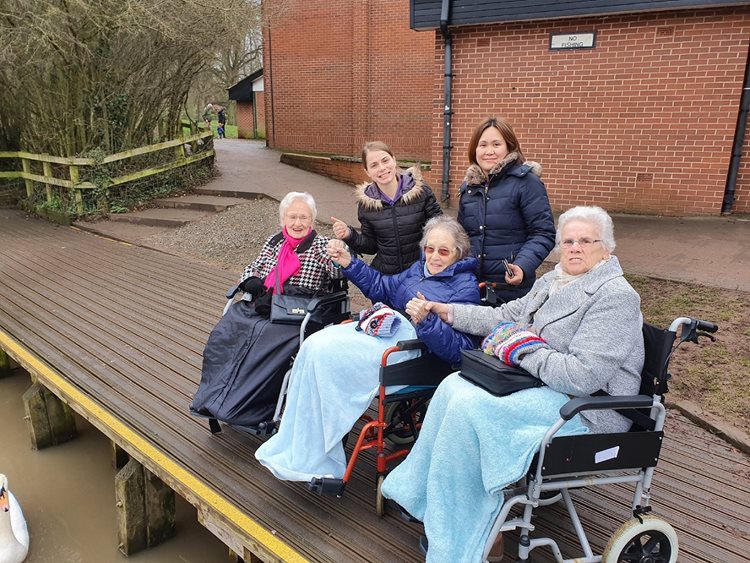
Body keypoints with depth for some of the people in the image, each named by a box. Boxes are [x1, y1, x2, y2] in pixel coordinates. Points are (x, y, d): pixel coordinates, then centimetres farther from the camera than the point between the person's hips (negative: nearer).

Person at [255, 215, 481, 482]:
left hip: (411, 344, -8)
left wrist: (425, 320, -32)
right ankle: (296, 447, -7)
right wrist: (348, 262, 21)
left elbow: (459, 348, -15)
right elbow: (383, 287, 30)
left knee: (325, 353, -20)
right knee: (314, 344, -11)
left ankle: (315, 462, -10)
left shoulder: (466, 285, -6)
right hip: (388, 328, 9)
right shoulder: (420, 268, 17)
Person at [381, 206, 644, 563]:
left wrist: (519, 348, -18)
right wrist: (448, 311, 13)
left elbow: (583, 375, -26)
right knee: (454, 386, -5)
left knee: (470, 406, -23)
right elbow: (504, 316, 18)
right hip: (541, 384, 9)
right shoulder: (553, 281, 10)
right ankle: (420, 494, 5)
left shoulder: (615, 296, -17)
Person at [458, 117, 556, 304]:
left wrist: (523, 266, -25)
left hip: (512, 288, -5)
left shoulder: (525, 181, -8)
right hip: (471, 287, 5)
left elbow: (543, 233, -11)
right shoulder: (468, 186, 10)